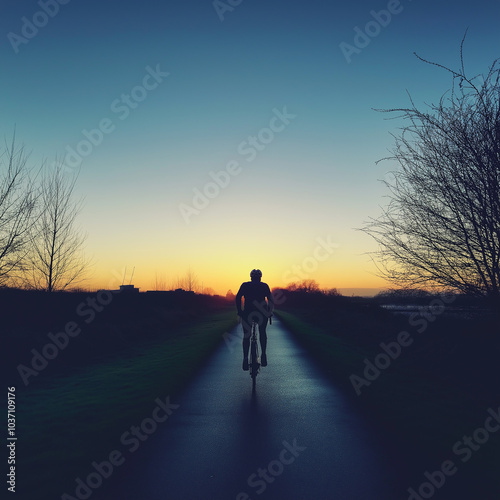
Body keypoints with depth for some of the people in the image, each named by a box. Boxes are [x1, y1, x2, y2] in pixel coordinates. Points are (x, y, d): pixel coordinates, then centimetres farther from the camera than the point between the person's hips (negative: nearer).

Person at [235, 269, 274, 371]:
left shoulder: (245, 285, 10)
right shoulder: (264, 286, 9)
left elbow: (238, 298, -1)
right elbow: (270, 300, 2)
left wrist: (239, 311, 2)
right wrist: (269, 312, 7)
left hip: (248, 313, 0)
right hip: (262, 313, 0)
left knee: (246, 336, 8)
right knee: (262, 332, 20)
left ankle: (245, 358, -5)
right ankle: (263, 354, 9)